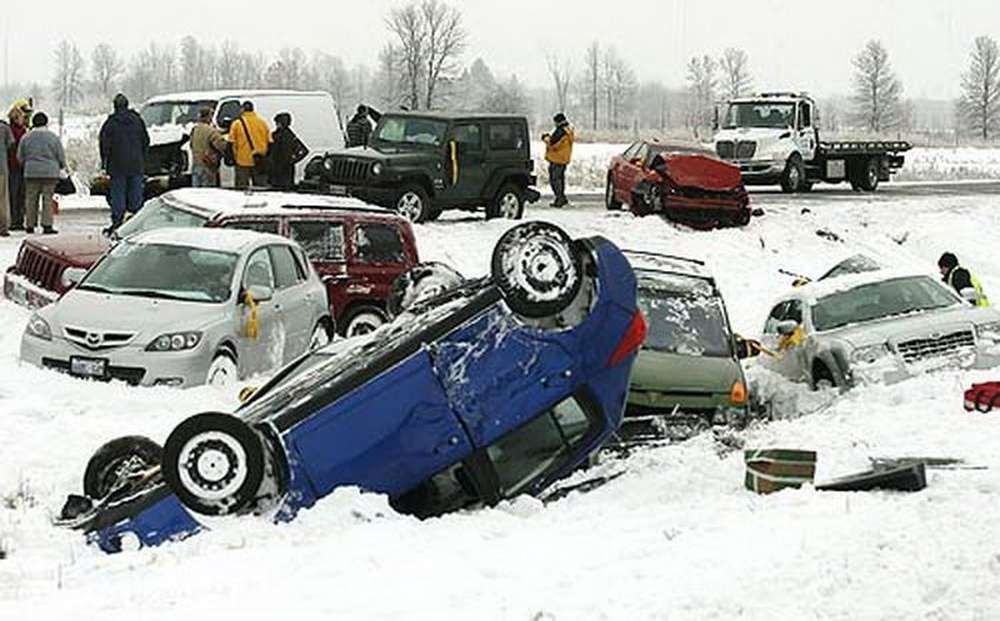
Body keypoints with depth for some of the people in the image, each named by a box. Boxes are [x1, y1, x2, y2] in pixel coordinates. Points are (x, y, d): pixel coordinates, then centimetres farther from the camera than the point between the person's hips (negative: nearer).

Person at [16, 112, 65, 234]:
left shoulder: (26, 138, 1)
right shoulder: (54, 137, -2)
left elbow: (20, 157, 7)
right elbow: (61, 157, 1)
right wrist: (61, 167, 21)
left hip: (31, 173, 1)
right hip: (50, 173, -1)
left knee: (31, 199, 8)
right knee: (48, 199, 1)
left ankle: (30, 225, 11)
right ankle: (47, 226, -3)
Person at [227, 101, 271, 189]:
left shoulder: (237, 124, -2)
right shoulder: (263, 123, 5)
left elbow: (232, 143, -2)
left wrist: (234, 156, 7)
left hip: (242, 162, -2)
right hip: (260, 162, 2)